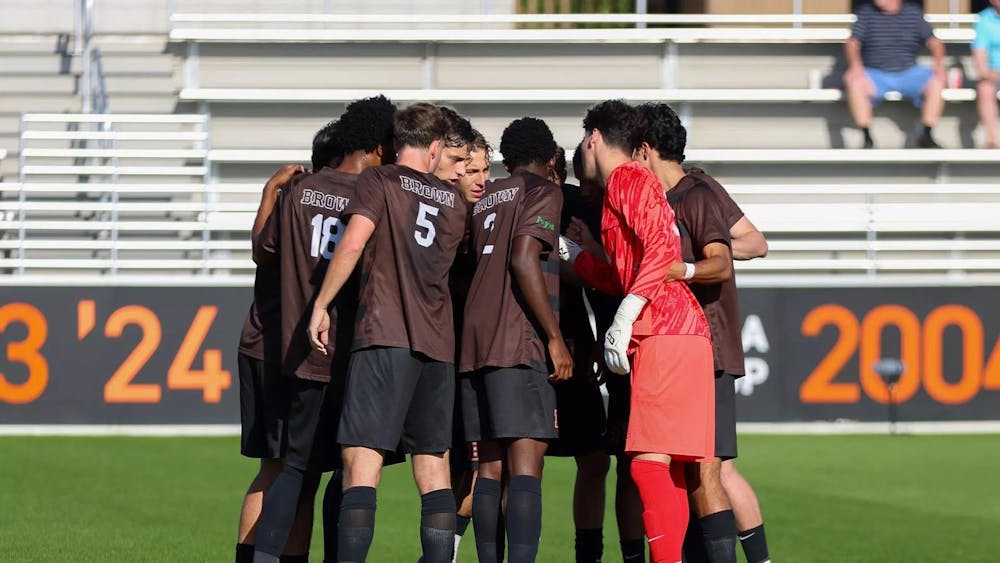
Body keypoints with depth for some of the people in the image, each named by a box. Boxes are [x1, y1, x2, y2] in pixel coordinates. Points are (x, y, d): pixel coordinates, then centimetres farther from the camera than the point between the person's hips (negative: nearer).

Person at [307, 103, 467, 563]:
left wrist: (321, 305, -8)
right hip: (439, 344, 5)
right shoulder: (453, 201, 19)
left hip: (385, 335, -5)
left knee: (362, 460, -11)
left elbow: (354, 241, -12)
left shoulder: (379, 182, 2)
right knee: (433, 467, 8)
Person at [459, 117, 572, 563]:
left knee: (489, 466, 7)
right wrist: (555, 337, -11)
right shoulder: (543, 192, 2)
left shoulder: (484, 199, 23)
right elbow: (524, 259, -12)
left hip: (473, 342, 7)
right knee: (526, 464, -12)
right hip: (519, 342, -7)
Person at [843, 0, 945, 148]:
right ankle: (867, 137, -25)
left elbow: (933, 41, 3)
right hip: (876, 74, -1)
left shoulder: (913, 12, 6)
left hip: (908, 73, 1)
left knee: (936, 81, -25)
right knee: (854, 82, -32)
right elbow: (852, 42, -5)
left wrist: (939, 62, -17)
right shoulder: (867, 12, 4)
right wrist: (855, 64, -26)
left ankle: (926, 136, -15)